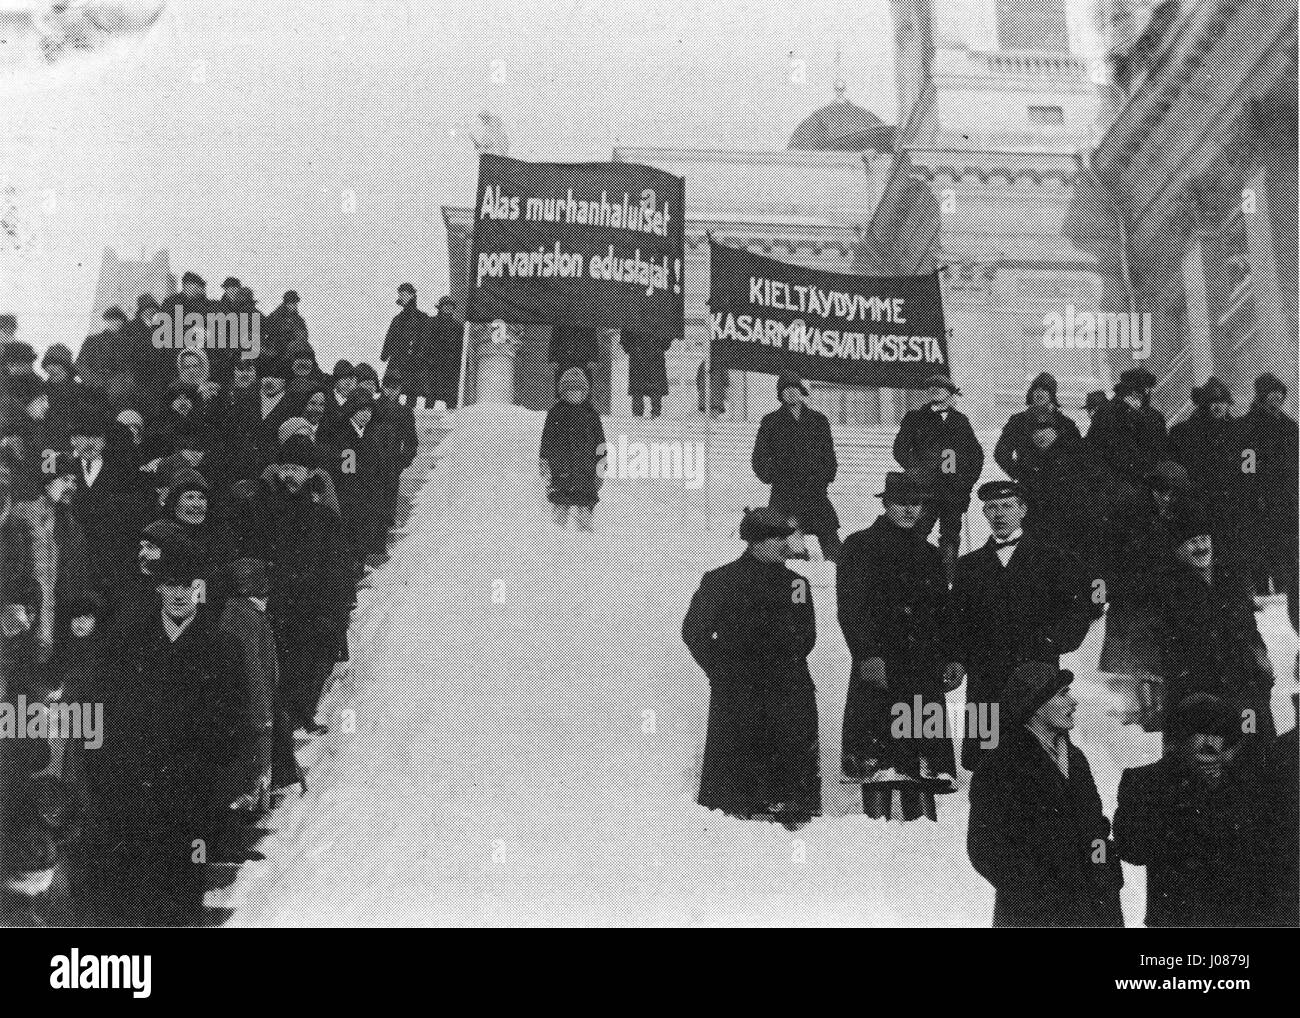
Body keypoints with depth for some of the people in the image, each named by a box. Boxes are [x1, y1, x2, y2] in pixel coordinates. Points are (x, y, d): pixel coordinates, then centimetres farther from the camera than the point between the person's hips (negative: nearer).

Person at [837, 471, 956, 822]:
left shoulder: (928, 553, 22)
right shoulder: (860, 546, 5)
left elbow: (942, 612, 24)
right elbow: (850, 607, -5)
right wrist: (867, 655, -16)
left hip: (924, 672, 5)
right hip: (878, 667, -5)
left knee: (924, 762, 0)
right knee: (878, 761, -8)